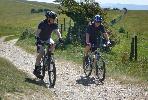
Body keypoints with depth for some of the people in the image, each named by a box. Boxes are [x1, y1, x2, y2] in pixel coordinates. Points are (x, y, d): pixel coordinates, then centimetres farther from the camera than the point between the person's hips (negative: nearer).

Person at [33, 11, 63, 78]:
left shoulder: (54, 25, -13)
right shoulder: (42, 24, -25)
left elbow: (57, 32, -19)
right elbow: (37, 32, -27)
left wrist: (60, 38, -38)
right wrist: (37, 39, -43)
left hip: (48, 39, 4)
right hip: (41, 40, -4)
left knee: (53, 44, -27)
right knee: (40, 53, -15)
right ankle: (36, 69, -7)